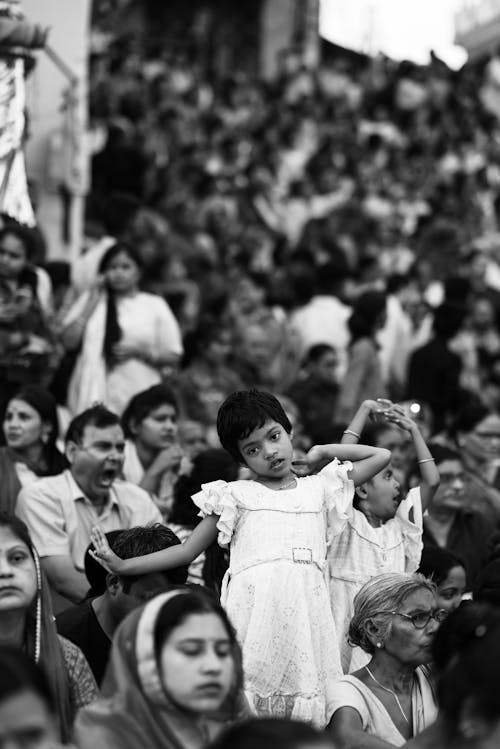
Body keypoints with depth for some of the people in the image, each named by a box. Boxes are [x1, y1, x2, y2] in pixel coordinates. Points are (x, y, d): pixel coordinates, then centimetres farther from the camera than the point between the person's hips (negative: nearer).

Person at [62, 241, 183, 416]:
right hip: (95, 394, 1)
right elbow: (69, 342, 4)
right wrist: (91, 304, 1)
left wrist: (139, 351, -8)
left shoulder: (155, 305, 10)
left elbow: (173, 356, 7)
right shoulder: (89, 300, 14)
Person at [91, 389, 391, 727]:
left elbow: (381, 456, 28)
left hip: (306, 605, 2)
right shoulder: (236, 495, 14)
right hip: (254, 605, -2)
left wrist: (320, 453, 24)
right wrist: (122, 565, 11)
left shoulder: (318, 487, 21)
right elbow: (187, 550, 15)